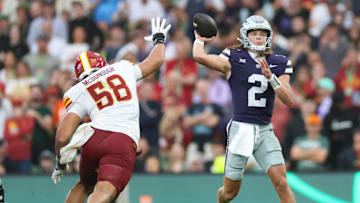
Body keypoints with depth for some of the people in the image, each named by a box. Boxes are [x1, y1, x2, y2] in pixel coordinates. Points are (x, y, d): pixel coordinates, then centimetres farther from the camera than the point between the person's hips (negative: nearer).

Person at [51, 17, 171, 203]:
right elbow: (156, 61, 38)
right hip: (125, 141, -2)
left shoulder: (78, 93, 16)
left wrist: (61, 163, 21)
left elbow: (63, 137, 5)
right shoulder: (123, 69, 22)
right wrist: (159, 39, 58)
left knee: (85, 183, 29)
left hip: (95, 137, 2)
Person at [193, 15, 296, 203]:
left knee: (281, 183, -13)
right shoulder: (234, 60, -3)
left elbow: (288, 100, -1)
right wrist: (199, 40, 4)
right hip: (241, 129, -2)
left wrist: (271, 77, -14)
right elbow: (199, 56, -17)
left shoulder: (278, 64, 8)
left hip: (265, 130, 2)